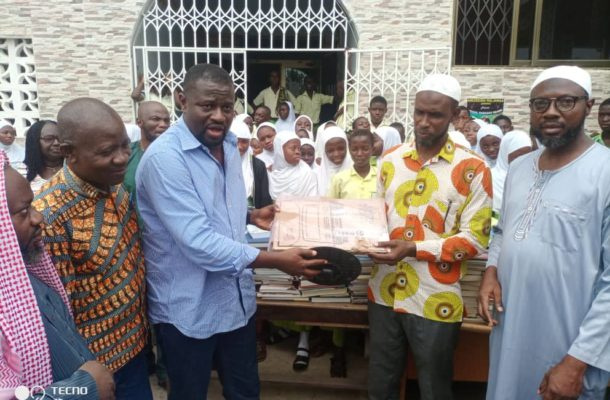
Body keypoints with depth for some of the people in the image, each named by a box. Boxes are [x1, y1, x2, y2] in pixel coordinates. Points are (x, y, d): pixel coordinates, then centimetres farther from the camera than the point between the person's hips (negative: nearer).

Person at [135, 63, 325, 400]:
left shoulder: (229, 145, 4)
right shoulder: (164, 157, -22)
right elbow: (198, 241, -29)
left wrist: (251, 215, 0)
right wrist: (277, 260, -28)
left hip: (237, 297, 7)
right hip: (189, 308, -6)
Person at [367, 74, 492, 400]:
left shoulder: (472, 169, -9)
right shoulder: (391, 160, 5)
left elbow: (475, 238, -11)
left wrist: (414, 248, -21)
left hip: (435, 300, -4)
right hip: (384, 292, 4)